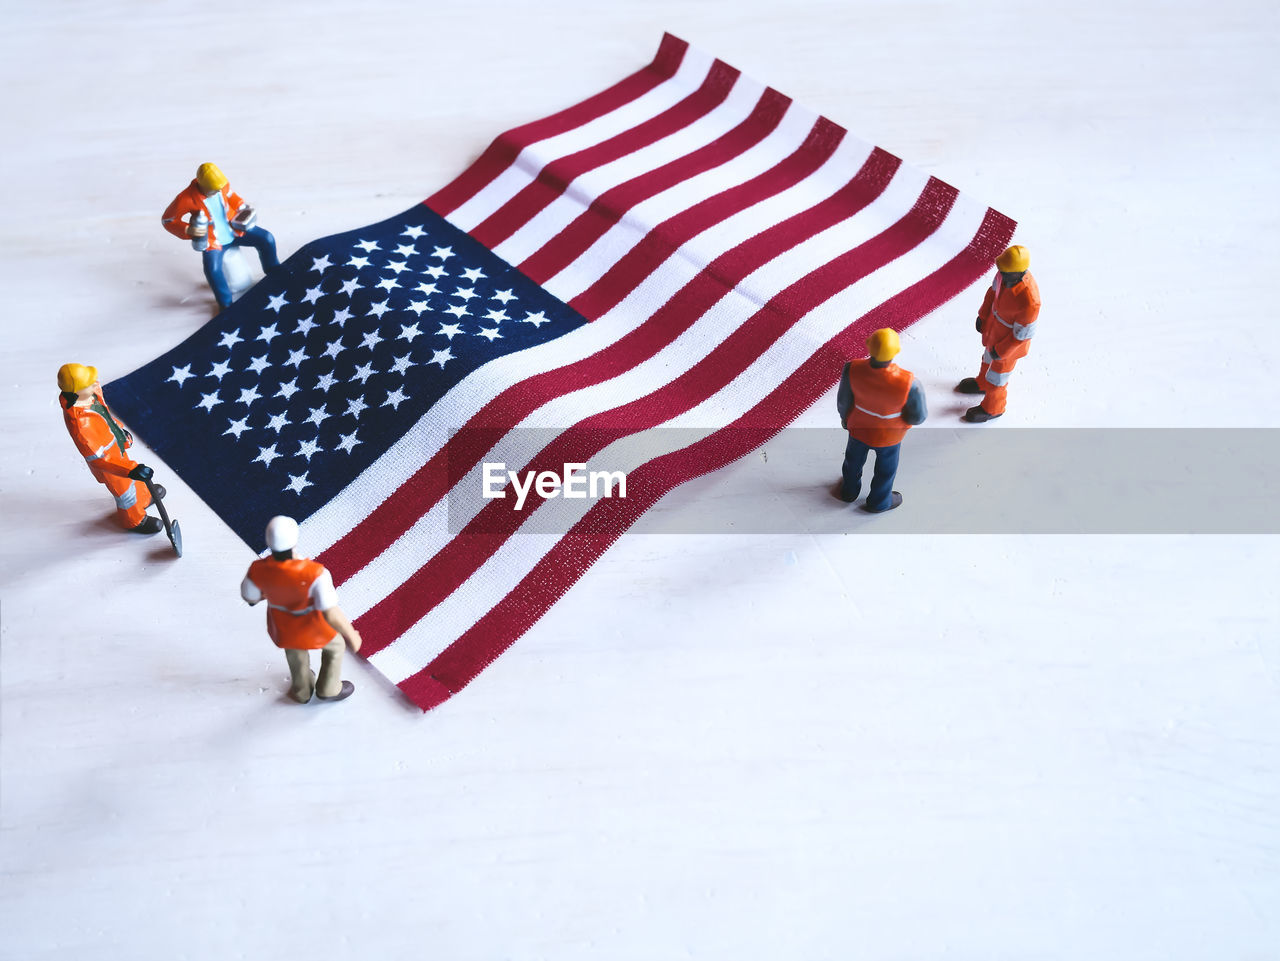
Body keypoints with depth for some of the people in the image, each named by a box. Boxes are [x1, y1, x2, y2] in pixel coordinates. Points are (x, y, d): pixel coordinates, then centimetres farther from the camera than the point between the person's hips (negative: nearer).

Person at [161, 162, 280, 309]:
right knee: (213, 268, -30)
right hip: (213, 240, -5)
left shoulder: (221, 185, -13)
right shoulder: (186, 199, -26)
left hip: (235, 229, 5)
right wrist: (188, 230, -27)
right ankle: (226, 303, -7)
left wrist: (242, 207, -4)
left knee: (266, 239, -5)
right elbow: (167, 220, -14)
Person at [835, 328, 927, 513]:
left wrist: (844, 417, 6)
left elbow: (844, 400, -17)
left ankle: (849, 490, 60)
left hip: (859, 425, 2)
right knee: (886, 465, 29)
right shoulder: (907, 383, -42)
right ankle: (878, 502, 55)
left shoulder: (853, 369, -36)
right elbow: (917, 416, -24)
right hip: (888, 434, -2)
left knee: (855, 457, 33)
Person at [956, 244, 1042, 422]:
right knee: (989, 356, 34)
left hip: (1011, 341, -7)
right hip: (994, 327, 7)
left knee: (999, 371, 19)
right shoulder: (1005, 273, -24)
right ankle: (982, 383, 65)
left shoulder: (1029, 301, -43)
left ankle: (992, 407, 47)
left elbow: (1023, 333, -28)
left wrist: (1001, 351, -17)